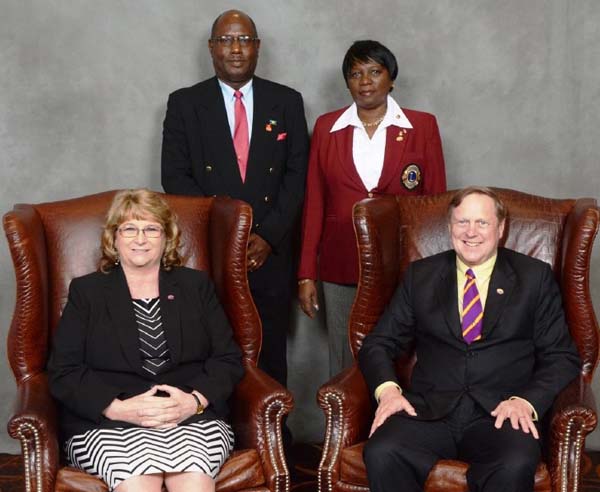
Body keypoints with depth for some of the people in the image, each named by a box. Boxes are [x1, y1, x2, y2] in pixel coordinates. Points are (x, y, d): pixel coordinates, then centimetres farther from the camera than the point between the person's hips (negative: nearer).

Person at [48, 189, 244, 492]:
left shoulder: (196, 285, 18)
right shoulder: (86, 291, 14)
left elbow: (228, 359, 11)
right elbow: (63, 373, 4)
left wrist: (195, 400, -9)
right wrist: (118, 408, -12)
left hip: (193, 419, 1)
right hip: (106, 423, -1)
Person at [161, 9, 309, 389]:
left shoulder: (287, 102, 8)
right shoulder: (184, 104, 5)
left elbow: (297, 174, 4)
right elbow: (175, 177, 1)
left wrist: (268, 235, -8)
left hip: (271, 253, 1)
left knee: (270, 360, 5)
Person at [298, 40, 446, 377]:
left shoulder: (422, 126, 3)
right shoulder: (327, 127, 7)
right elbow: (314, 204, 7)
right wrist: (306, 274, 4)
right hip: (341, 266, 1)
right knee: (345, 366, 5)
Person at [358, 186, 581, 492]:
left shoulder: (535, 277, 11)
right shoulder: (420, 275, 16)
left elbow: (562, 357, 8)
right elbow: (378, 343, 14)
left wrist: (526, 401, -12)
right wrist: (387, 388, -7)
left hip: (500, 413, -1)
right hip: (429, 410, 1)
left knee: (515, 466, -35)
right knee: (381, 454, -30)